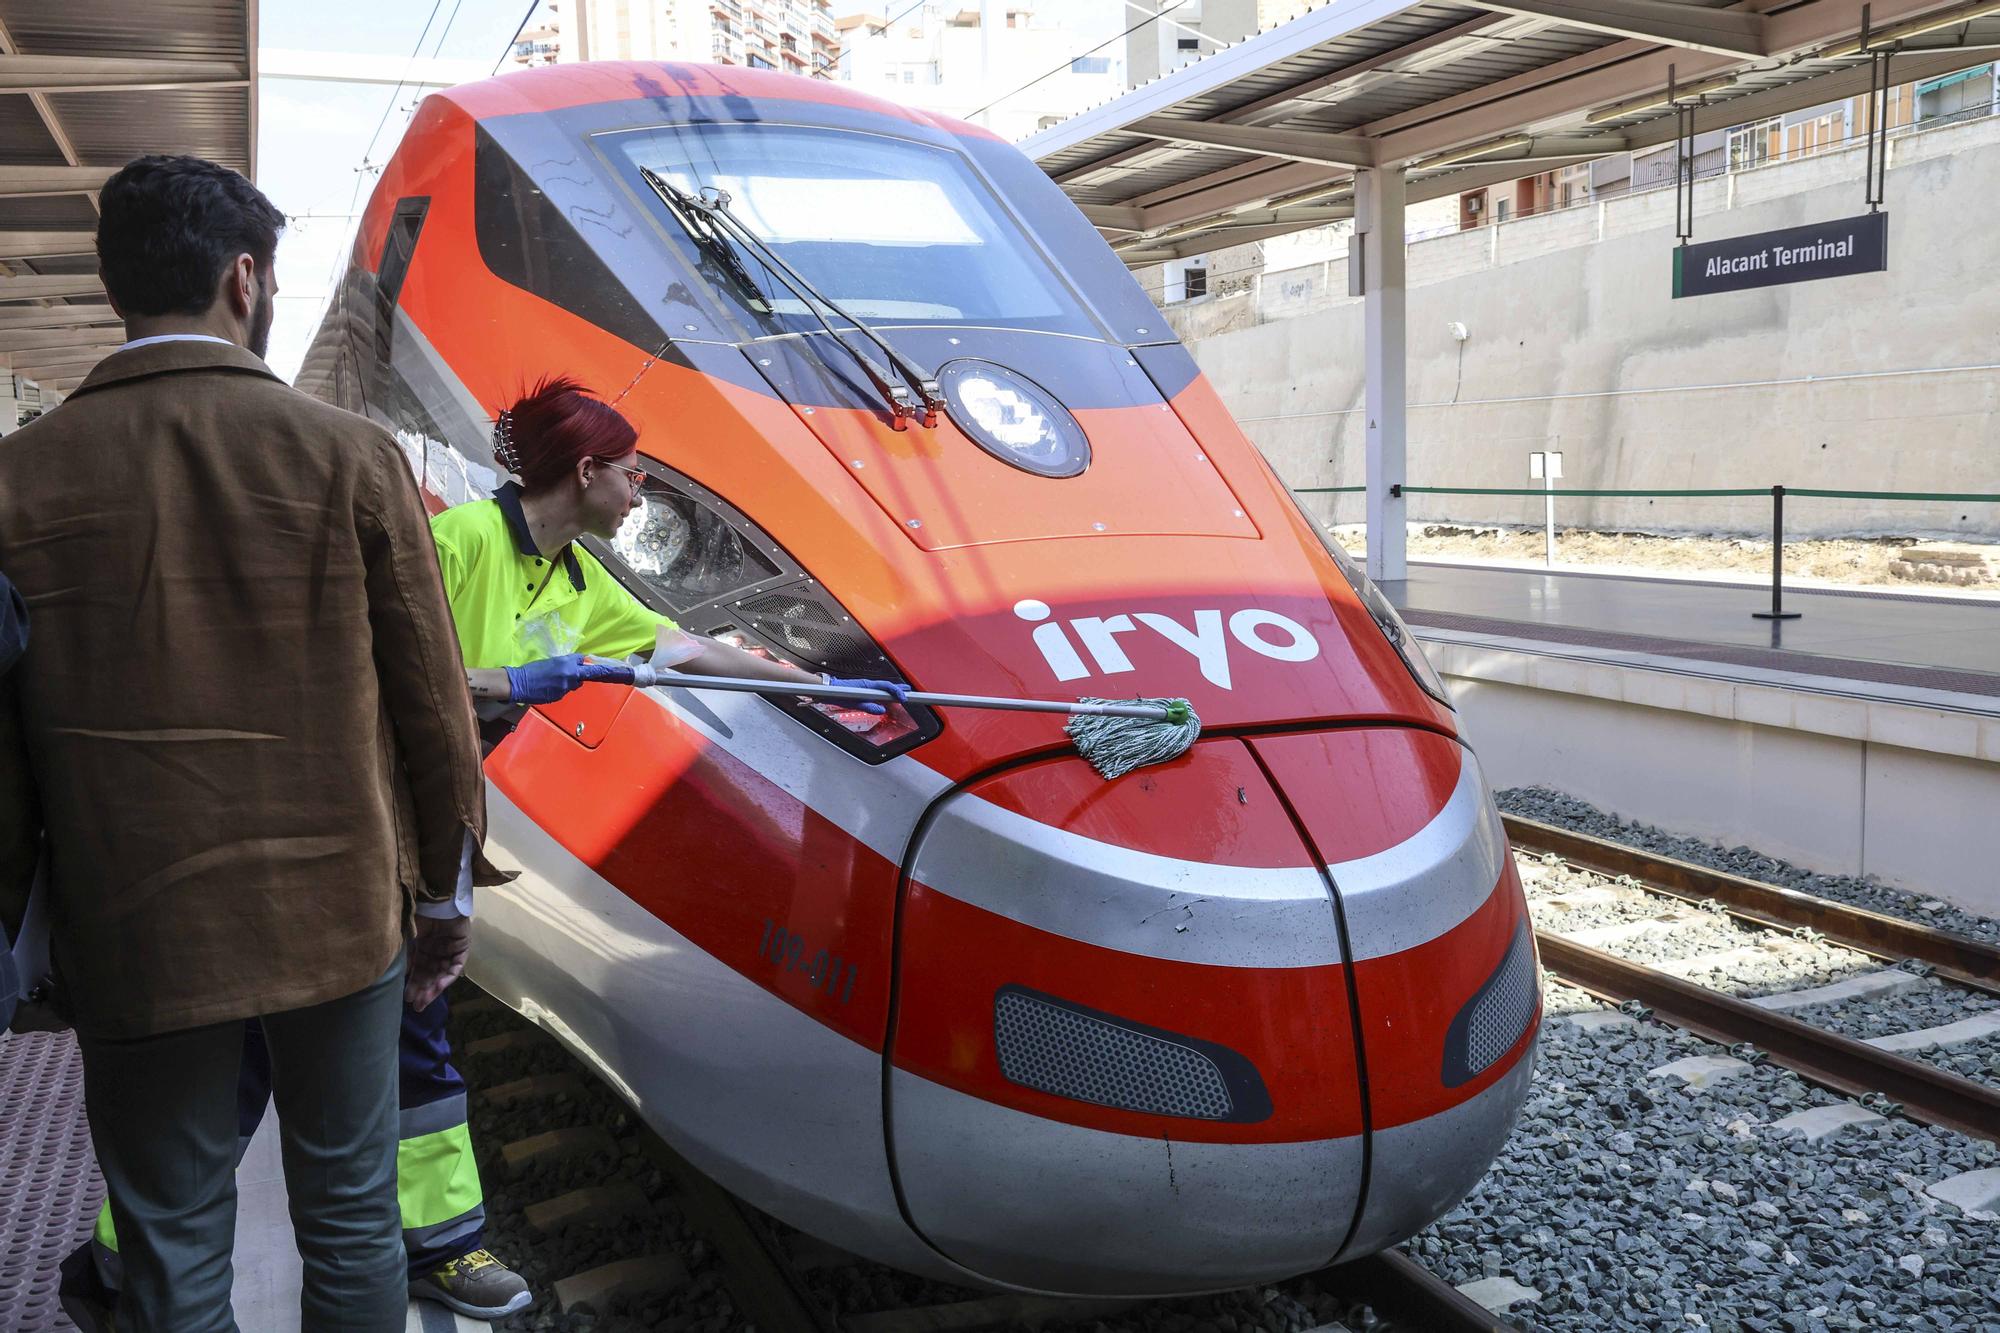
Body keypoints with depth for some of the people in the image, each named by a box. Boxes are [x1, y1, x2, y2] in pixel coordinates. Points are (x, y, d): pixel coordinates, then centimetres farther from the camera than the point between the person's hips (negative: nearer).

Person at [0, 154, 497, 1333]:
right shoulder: (350, 455, -10)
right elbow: (433, 704, -6)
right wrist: (447, 887, 7)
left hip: (133, 934, 1)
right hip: (343, 916, 0)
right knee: (350, 1220, 17)